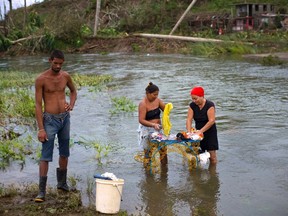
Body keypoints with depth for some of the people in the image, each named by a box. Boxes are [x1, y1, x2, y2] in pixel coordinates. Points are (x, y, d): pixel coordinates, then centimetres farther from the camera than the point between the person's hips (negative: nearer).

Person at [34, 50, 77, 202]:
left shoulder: (65, 76, 2)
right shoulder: (41, 79, -12)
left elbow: (73, 90, 23)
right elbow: (38, 105, -12)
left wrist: (72, 104, 1)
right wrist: (41, 129, -16)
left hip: (65, 118, 5)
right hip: (50, 120, -5)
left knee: (64, 153, 15)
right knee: (45, 156, -6)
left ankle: (62, 182, 32)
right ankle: (42, 191, -3)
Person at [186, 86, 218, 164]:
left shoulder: (210, 105, -16)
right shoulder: (192, 105, -2)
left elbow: (211, 121, -22)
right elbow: (189, 119, -8)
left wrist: (201, 131, -28)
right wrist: (189, 132, -23)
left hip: (210, 132, -4)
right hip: (198, 132, 4)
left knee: (212, 156, -5)